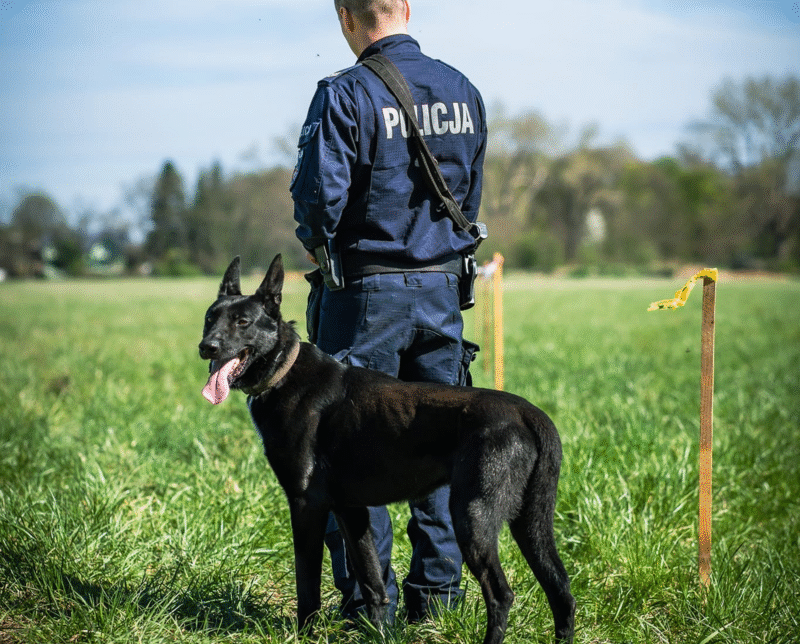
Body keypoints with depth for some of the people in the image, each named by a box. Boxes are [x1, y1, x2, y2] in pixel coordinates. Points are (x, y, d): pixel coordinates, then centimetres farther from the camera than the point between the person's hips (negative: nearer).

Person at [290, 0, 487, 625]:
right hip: (442, 289, 5)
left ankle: (370, 597, 6)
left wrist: (320, 243, 1)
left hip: (367, 291, -5)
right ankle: (436, 587, 15)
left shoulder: (347, 93, -13)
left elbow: (319, 192, -19)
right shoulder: (462, 90, 7)